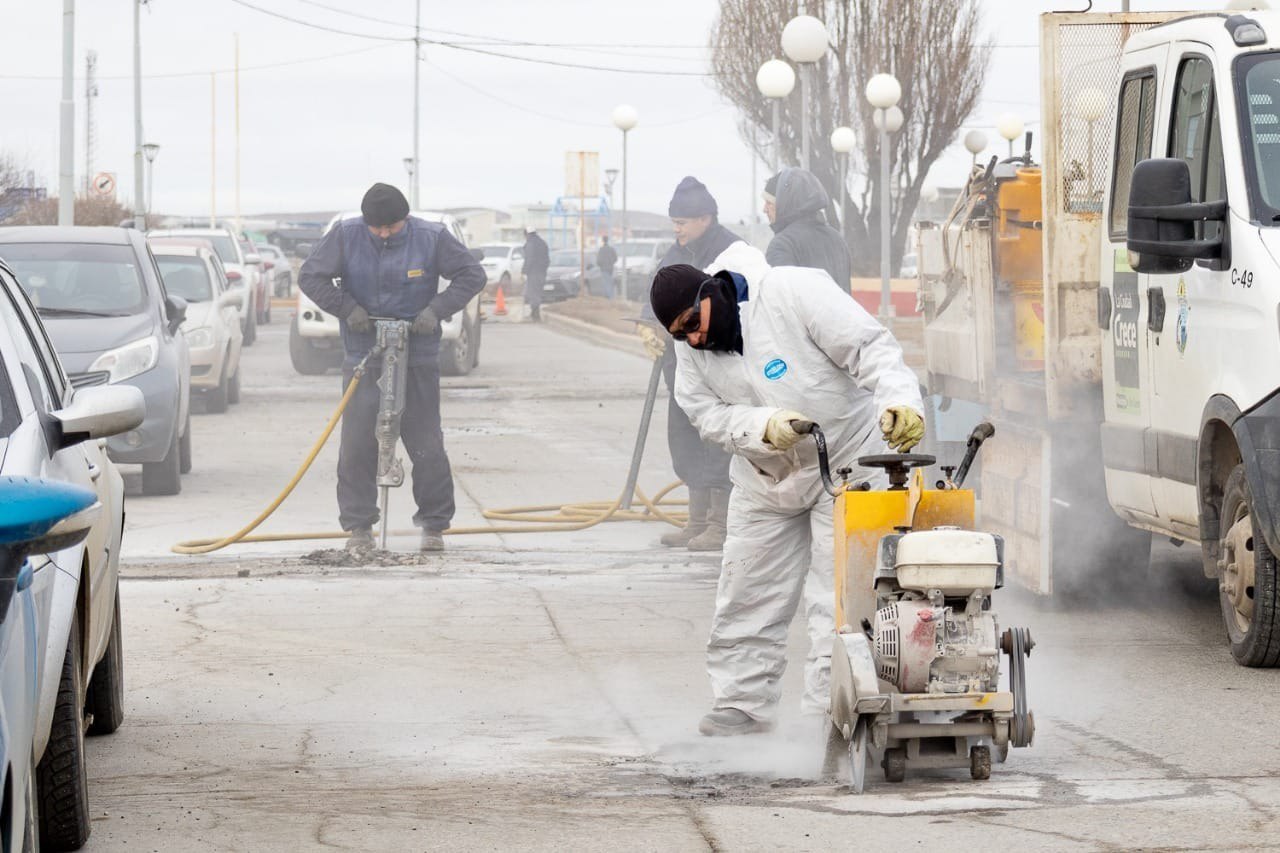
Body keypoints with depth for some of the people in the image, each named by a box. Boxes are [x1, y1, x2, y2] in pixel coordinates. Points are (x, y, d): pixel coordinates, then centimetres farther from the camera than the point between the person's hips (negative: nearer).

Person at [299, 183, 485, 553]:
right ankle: (359, 526, 7)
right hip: (363, 355, 1)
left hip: (418, 357, -1)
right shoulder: (345, 235, -4)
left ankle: (434, 525, 13)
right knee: (357, 445, -3)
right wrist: (347, 307, -10)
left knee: (426, 444, 1)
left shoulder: (432, 237, -6)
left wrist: (436, 309, -11)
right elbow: (310, 276, 2)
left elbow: (472, 275, 1)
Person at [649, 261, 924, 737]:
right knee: (747, 595, 8)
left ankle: (828, 711, -5)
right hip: (765, 481, 6)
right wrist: (765, 426, -29)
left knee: (837, 599, -9)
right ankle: (743, 703, 19)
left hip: (845, 462, -6)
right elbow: (709, 416, -10)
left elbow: (869, 348, -26)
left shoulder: (795, 293, -22)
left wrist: (899, 401, -41)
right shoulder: (692, 353, -3)